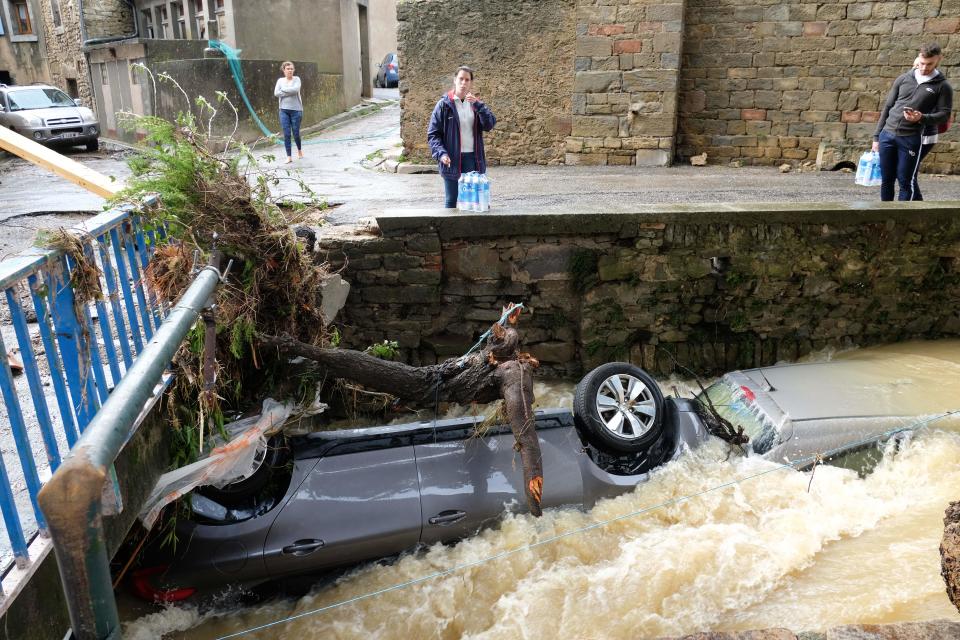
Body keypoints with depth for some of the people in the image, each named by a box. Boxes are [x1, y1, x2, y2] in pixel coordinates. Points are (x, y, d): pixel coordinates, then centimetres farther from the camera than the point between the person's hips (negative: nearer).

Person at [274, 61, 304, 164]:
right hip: (284, 110, 2)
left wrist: (284, 89, -7)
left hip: (296, 110, -2)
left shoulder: (296, 79, 2)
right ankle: (289, 156, 3)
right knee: (286, 134, -3)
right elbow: (276, 93, -5)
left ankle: (299, 149, 32)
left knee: (296, 132, 3)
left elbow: (295, 89, -16)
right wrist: (290, 92, -10)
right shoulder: (280, 80, 8)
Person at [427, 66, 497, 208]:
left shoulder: (475, 104, 9)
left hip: (473, 159, 3)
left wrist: (477, 105, -13)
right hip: (452, 159, -3)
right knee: (451, 201, 6)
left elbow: (490, 125, -3)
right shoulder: (444, 104, -2)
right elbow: (433, 133, -3)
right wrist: (441, 153, -18)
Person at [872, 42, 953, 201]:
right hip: (887, 135, 3)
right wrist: (877, 136, 10)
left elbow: (944, 115, 1)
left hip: (911, 139, -3)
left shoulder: (942, 86, 4)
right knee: (886, 180, 7)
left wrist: (922, 118, -19)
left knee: (906, 182, -3)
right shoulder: (903, 79, 13)